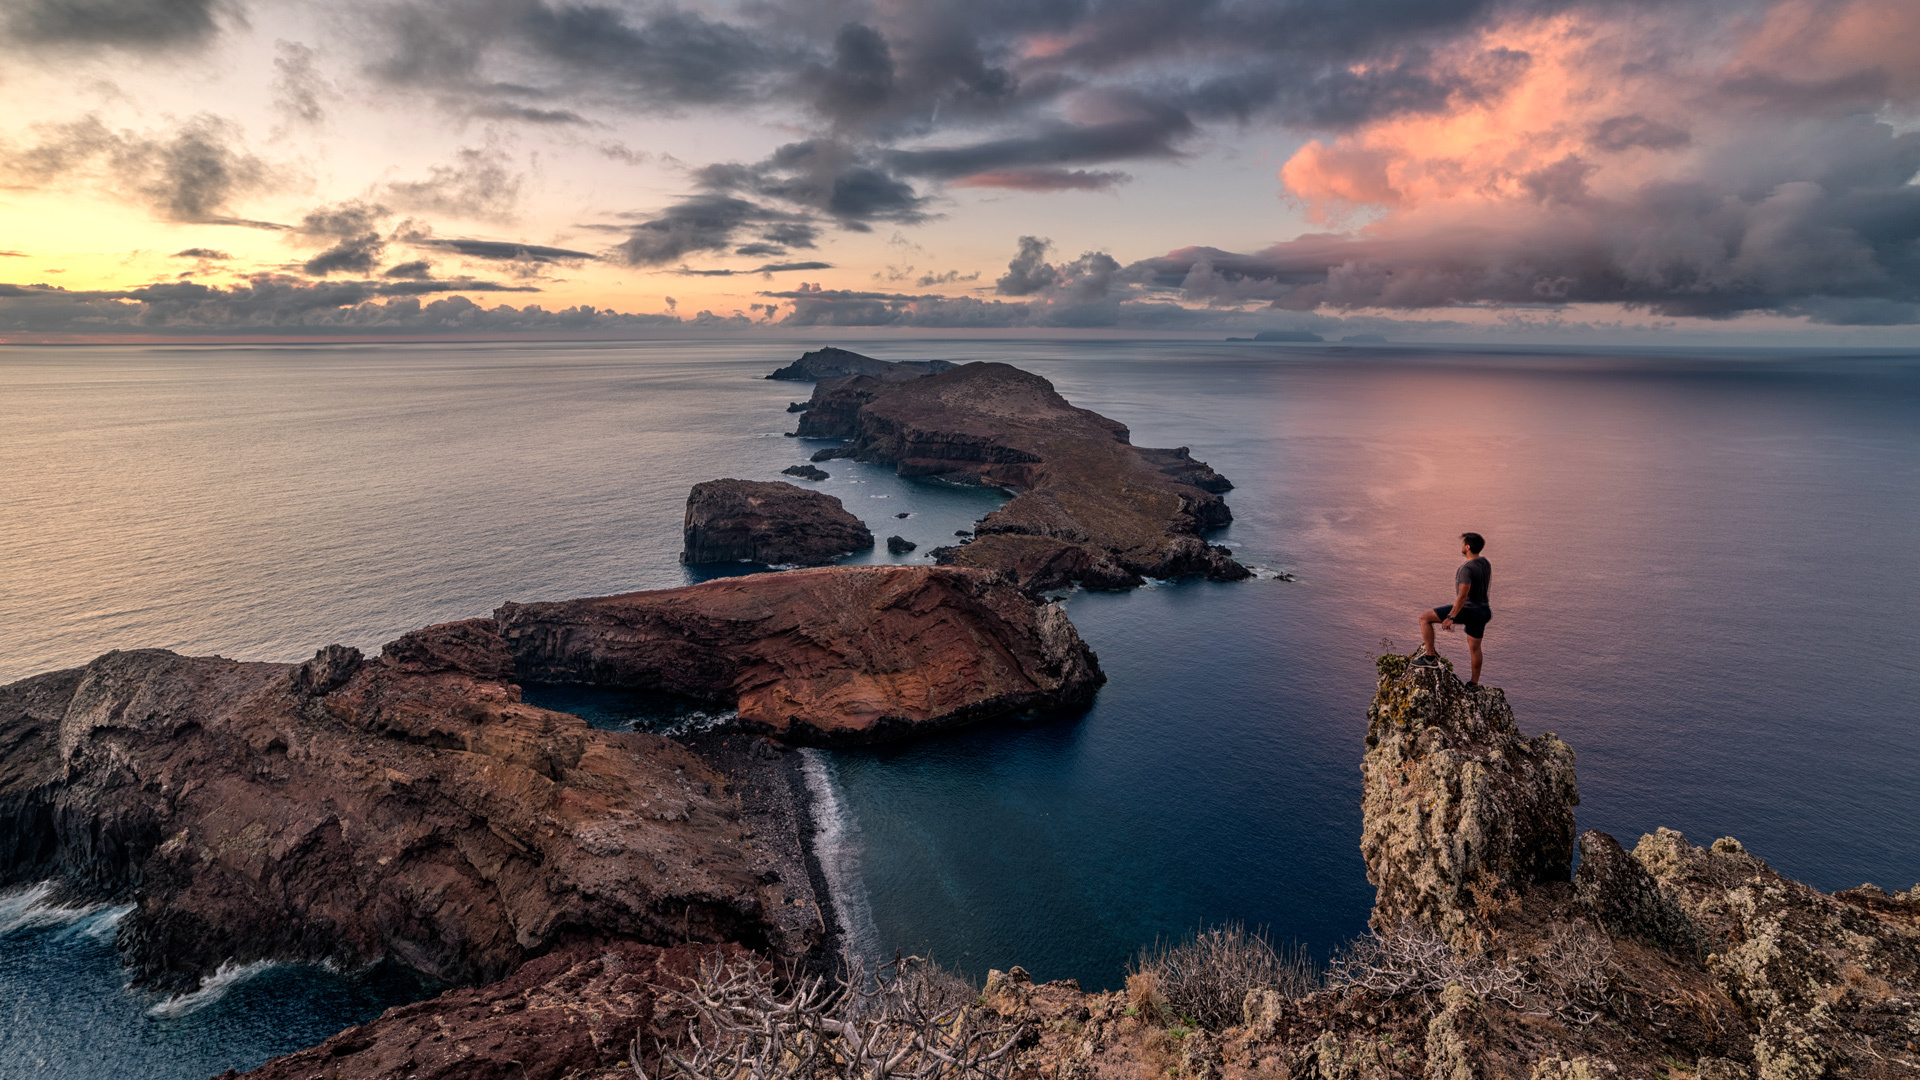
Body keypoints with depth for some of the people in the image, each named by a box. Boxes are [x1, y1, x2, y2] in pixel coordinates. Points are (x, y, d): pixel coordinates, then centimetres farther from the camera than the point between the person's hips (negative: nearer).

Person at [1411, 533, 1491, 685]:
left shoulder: (1467, 569, -24)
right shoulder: (1485, 562, 4)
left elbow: (1462, 596, -27)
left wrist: (1451, 617, -23)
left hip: (1467, 610, -9)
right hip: (1482, 610, 9)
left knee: (1424, 617, -3)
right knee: (1475, 647, 22)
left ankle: (1430, 657, -3)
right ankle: (1474, 683, 32)